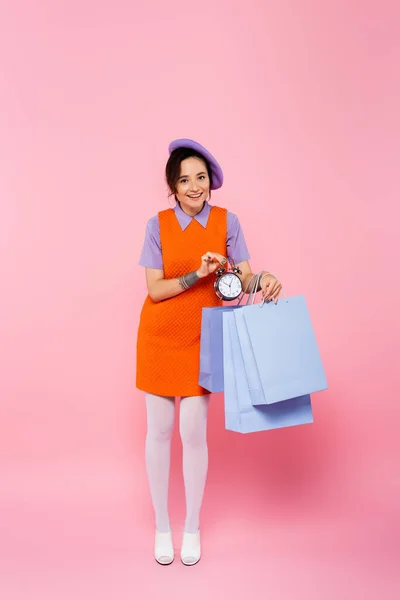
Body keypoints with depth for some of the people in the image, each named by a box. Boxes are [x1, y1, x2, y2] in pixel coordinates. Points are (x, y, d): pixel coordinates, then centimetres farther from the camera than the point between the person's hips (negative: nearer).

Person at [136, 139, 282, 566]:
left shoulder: (227, 221, -2)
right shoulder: (158, 224, -5)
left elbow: (245, 278, -5)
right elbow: (154, 289, -9)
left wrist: (264, 281, -28)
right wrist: (198, 274, -23)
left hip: (201, 339, 0)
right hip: (159, 337, 0)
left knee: (193, 433, 2)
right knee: (159, 431, 7)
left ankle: (192, 527, 25)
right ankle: (161, 526, 28)